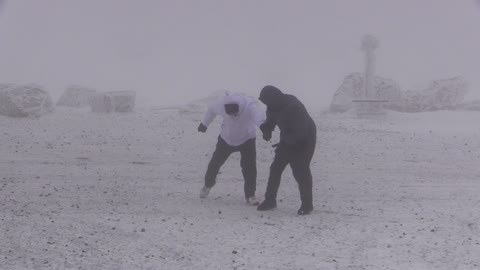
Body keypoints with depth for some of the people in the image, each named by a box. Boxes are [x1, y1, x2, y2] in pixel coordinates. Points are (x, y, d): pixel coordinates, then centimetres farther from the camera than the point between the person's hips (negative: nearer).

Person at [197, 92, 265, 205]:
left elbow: (258, 118, -57)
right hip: (226, 138, 3)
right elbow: (211, 110, -3)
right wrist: (204, 124, 13)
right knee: (215, 162, 11)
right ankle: (208, 184, 40)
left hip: (247, 140, -2)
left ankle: (250, 195, 2)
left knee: (249, 166, -13)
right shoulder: (221, 103, -27)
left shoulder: (249, 106, -37)